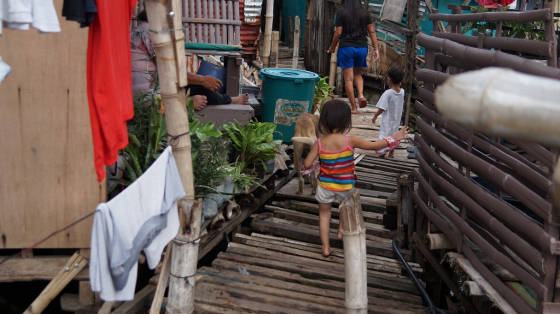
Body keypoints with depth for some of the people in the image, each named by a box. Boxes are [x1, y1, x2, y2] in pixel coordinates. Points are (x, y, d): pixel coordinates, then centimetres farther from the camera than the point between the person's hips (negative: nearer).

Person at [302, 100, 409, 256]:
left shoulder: (319, 143, -15)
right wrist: (394, 137, 2)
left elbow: (307, 165, -13)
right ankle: (342, 231, 35)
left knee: (324, 214, 16)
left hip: (325, 185, 0)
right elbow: (375, 145, -11)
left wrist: (313, 165, 11)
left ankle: (326, 247, 18)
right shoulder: (350, 141, -20)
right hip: (345, 186, 0)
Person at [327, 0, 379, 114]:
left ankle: (354, 107, 3)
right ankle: (361, 95, -3)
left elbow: (338, 33, -6)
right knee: (357, 74, 23)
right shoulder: (365, 13, 4)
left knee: (348, 78, 3)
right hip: (362, 48, 3)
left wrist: (332, 48, 8)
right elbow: (372, 31, 4)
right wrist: (375, 49, 8)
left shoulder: (341, 13, -4)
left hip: (346, 48, -3)